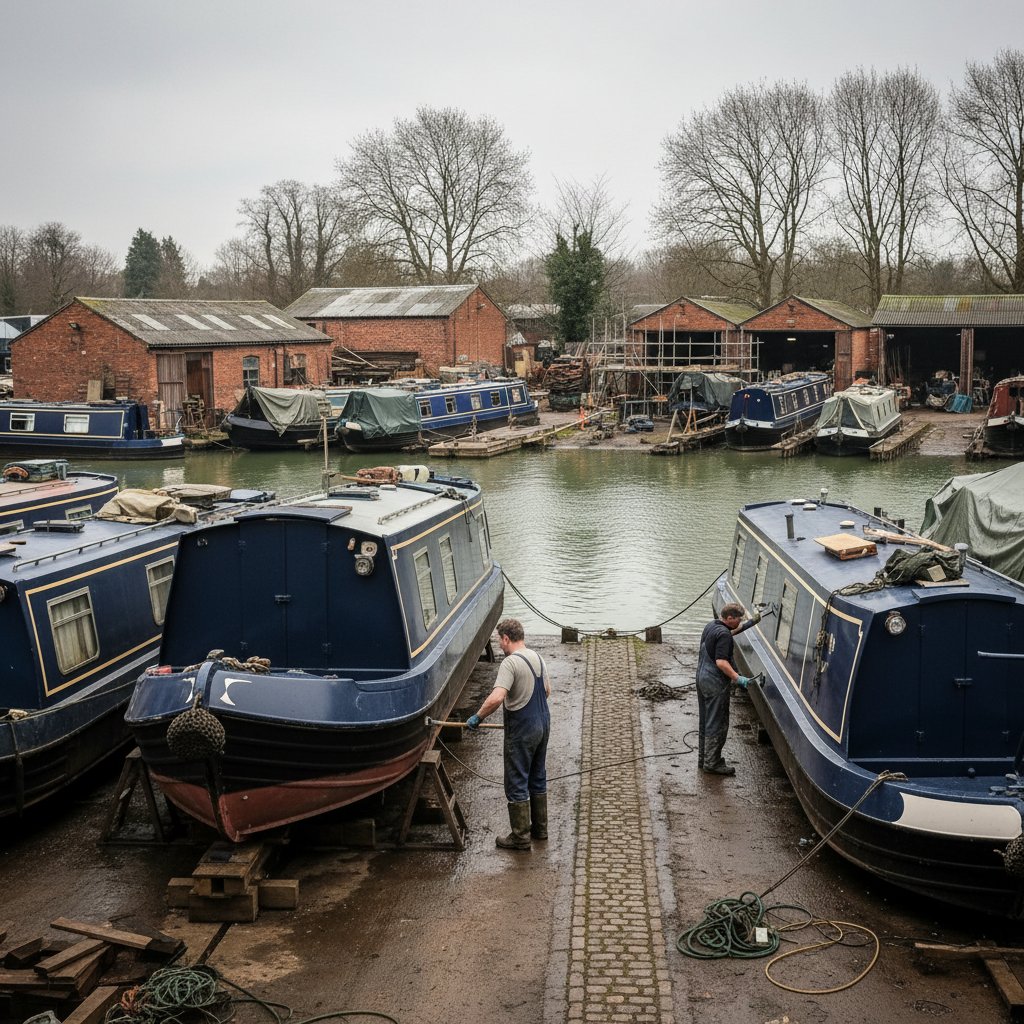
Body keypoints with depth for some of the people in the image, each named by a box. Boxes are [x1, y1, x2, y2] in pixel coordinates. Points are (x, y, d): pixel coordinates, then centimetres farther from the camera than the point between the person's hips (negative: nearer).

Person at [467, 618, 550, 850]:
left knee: (516, 782, 2)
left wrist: (478, 717, -17)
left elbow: (496, 698, -30)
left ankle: (520, 836, 7)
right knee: (537, 777, 20)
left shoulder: (510, 663, -20)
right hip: (543, 722, 9)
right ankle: (539, 827, 29)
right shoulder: (537, 657, 8)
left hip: (522, 728, -9)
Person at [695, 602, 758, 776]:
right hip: (716, 684, -10)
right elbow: (721, 662, -27)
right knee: (717, 724, -1)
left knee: (705, 721, 17)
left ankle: (703, 759, 26)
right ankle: (712, 763, 4)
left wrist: (747, 625, 27)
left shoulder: (711, 625, 9)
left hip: (702, 678, 10)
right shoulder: (723, 634, -21)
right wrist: (738, 678, -26)